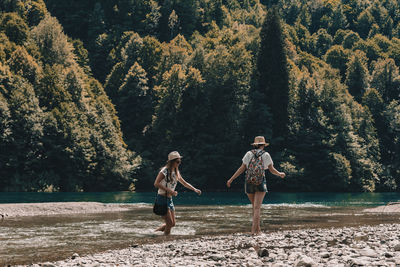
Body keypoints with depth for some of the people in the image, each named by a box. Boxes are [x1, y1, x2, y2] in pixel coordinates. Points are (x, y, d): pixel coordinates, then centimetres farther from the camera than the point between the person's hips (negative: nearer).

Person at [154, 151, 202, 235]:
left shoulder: (176, 172, 11)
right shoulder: (165, 171, -14)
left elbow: (184, 183, 23)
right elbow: (156, 184, -21)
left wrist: (194, 189, 14)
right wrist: (169, 190, -24)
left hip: (169, 199, 8)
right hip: (162, 198, -8)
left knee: (172, 224, 9)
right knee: (169, 223, -11)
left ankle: (156, 231, 24)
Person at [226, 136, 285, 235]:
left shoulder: (249, 154, 4)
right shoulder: (266, 155, 2)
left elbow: (242, 168, 0)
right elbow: (272, 170, 7)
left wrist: (231, 179, 4)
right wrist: (280, 174, 27)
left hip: (249, 183, 2)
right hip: (261, 183, -2)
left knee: (255, 207, 16)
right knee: (257, 207, -6)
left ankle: (258, 229, 20)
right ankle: (254, 229, -17)